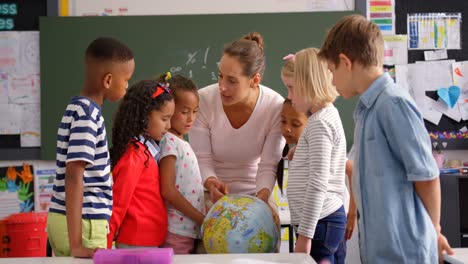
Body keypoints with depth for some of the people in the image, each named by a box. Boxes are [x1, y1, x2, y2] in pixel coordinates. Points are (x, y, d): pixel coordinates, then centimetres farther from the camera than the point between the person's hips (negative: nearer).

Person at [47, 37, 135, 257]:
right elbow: (74, 176, -23)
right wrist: (76, 244, -26)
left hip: (63, 219, 9)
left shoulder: (79, 107, 11)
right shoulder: (87, 115, -16)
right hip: (83, 223, -9)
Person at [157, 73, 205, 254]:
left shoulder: (182, 142, 16)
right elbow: (168, 191, -17)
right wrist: (202, 219, -14)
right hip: (176, 230, -8)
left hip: (190, 230, 8)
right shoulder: (169, 141, -11)